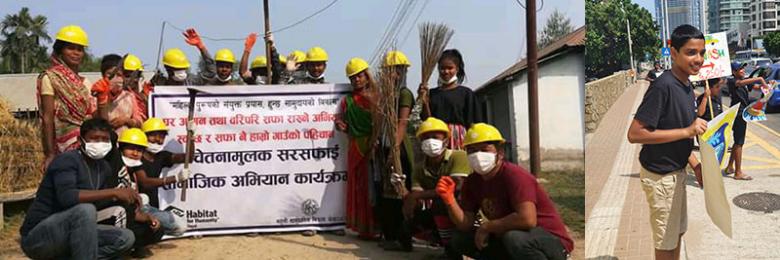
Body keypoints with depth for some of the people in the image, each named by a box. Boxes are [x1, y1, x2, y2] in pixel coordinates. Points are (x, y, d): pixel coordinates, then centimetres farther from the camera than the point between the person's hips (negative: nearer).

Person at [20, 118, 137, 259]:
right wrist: (114, 192, -34)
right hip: (37, 238, -8)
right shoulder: (67, 159, -17)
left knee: (126, 238, -4)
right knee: (85, 209, -33)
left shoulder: (104, 167, 7)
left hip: (67, 235, 8)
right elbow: (66, 197, -35)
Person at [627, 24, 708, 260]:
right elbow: (634, 134, -28)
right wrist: (687, 132, -26)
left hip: (677, 171, 9)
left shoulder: (687, 86, 5)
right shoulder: (663, 86, -23)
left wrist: (695, 165, 8)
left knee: (678, 231, 23)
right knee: (666, 240, 6)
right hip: (660, 175, -9)